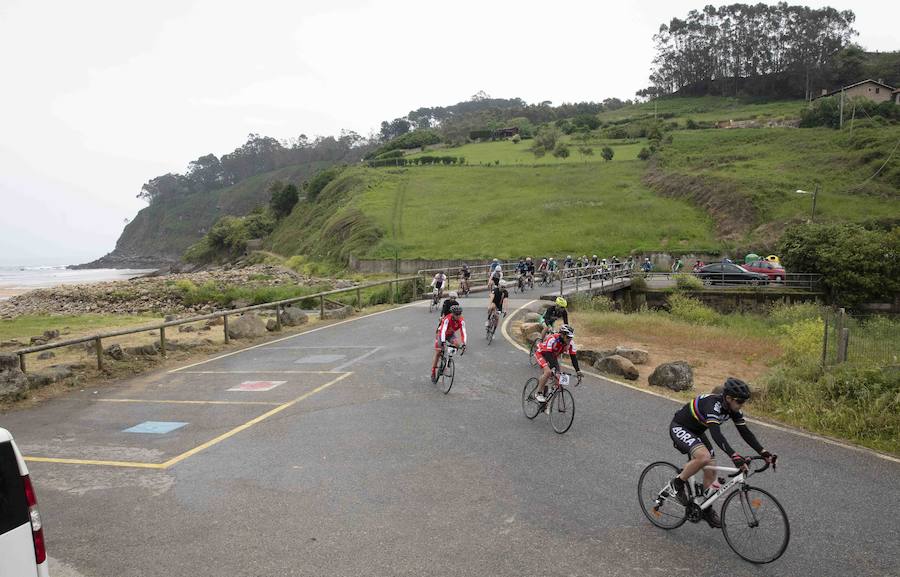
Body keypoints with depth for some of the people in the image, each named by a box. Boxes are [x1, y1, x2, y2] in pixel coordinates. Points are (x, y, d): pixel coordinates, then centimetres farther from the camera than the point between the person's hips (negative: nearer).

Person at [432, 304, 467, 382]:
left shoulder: (461, 321, -26)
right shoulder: (447, 319, -35)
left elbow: (463, 332, -32)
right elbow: (443, 331, -44)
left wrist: (464, 344, -45)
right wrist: (443, 342, -58)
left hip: (451, 334, 3)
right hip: (441, 333, -3)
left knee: (457, 343, -28)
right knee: (438, 353, -6)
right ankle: (433, 373, 7)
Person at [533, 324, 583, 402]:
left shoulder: (570, 343, -20)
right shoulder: (553, 339, -37)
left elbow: (573, 357, -19)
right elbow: (548, 355, -43)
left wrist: (578, 371, -27)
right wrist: (552, 368, -53)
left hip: (553, 355, 7)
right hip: (541, 354, -6)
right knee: (548, 371, -29)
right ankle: (538, 394, -15)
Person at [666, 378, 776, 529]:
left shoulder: (733, 408, -9)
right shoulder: (712, 405, -35)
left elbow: (745, 432, -5)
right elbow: (716, 433, -47)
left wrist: (763, 453, -16)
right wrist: (734, 456, -57)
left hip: (696, 432, 9)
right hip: (679, 428, -8)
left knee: (711, 471, 2)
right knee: (704, 456, -33)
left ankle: (707, 510, 20)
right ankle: (677, 484, -11)